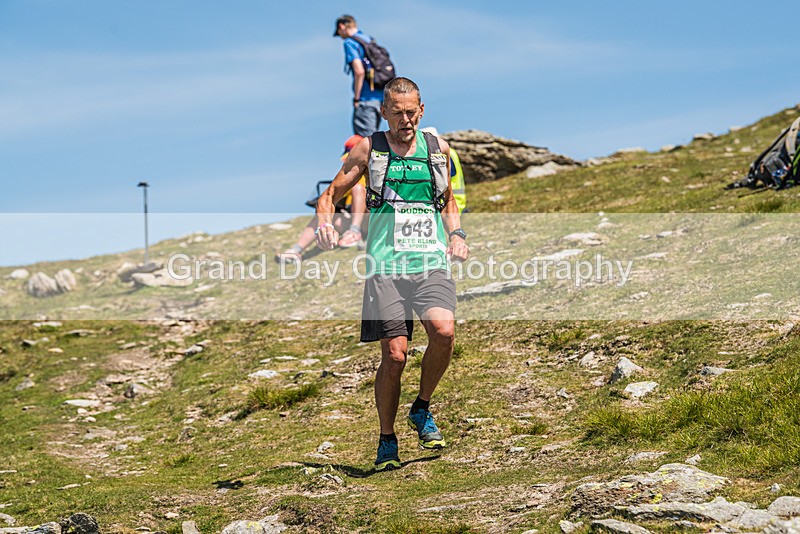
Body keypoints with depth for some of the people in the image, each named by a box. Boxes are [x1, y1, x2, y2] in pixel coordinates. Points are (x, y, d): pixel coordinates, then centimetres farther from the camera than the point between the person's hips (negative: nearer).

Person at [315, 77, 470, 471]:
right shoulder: (369, 149, 8)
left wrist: (457, 234, 10)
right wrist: (324, 222, -9)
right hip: (386, 265, -2)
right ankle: (387, 441, 12)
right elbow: (330, 195, 12)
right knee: (394, 355, -8)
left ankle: (422, 410, 3)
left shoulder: (437, 147, 15)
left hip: (432, 261, 2)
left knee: (443, 331, -23)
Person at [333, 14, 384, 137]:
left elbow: (359, 71, -19)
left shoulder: (349, 43, -6)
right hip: (379, 97, 9)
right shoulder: (369, 39, 19)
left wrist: (356, 98, -12)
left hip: (366, 99, -8)